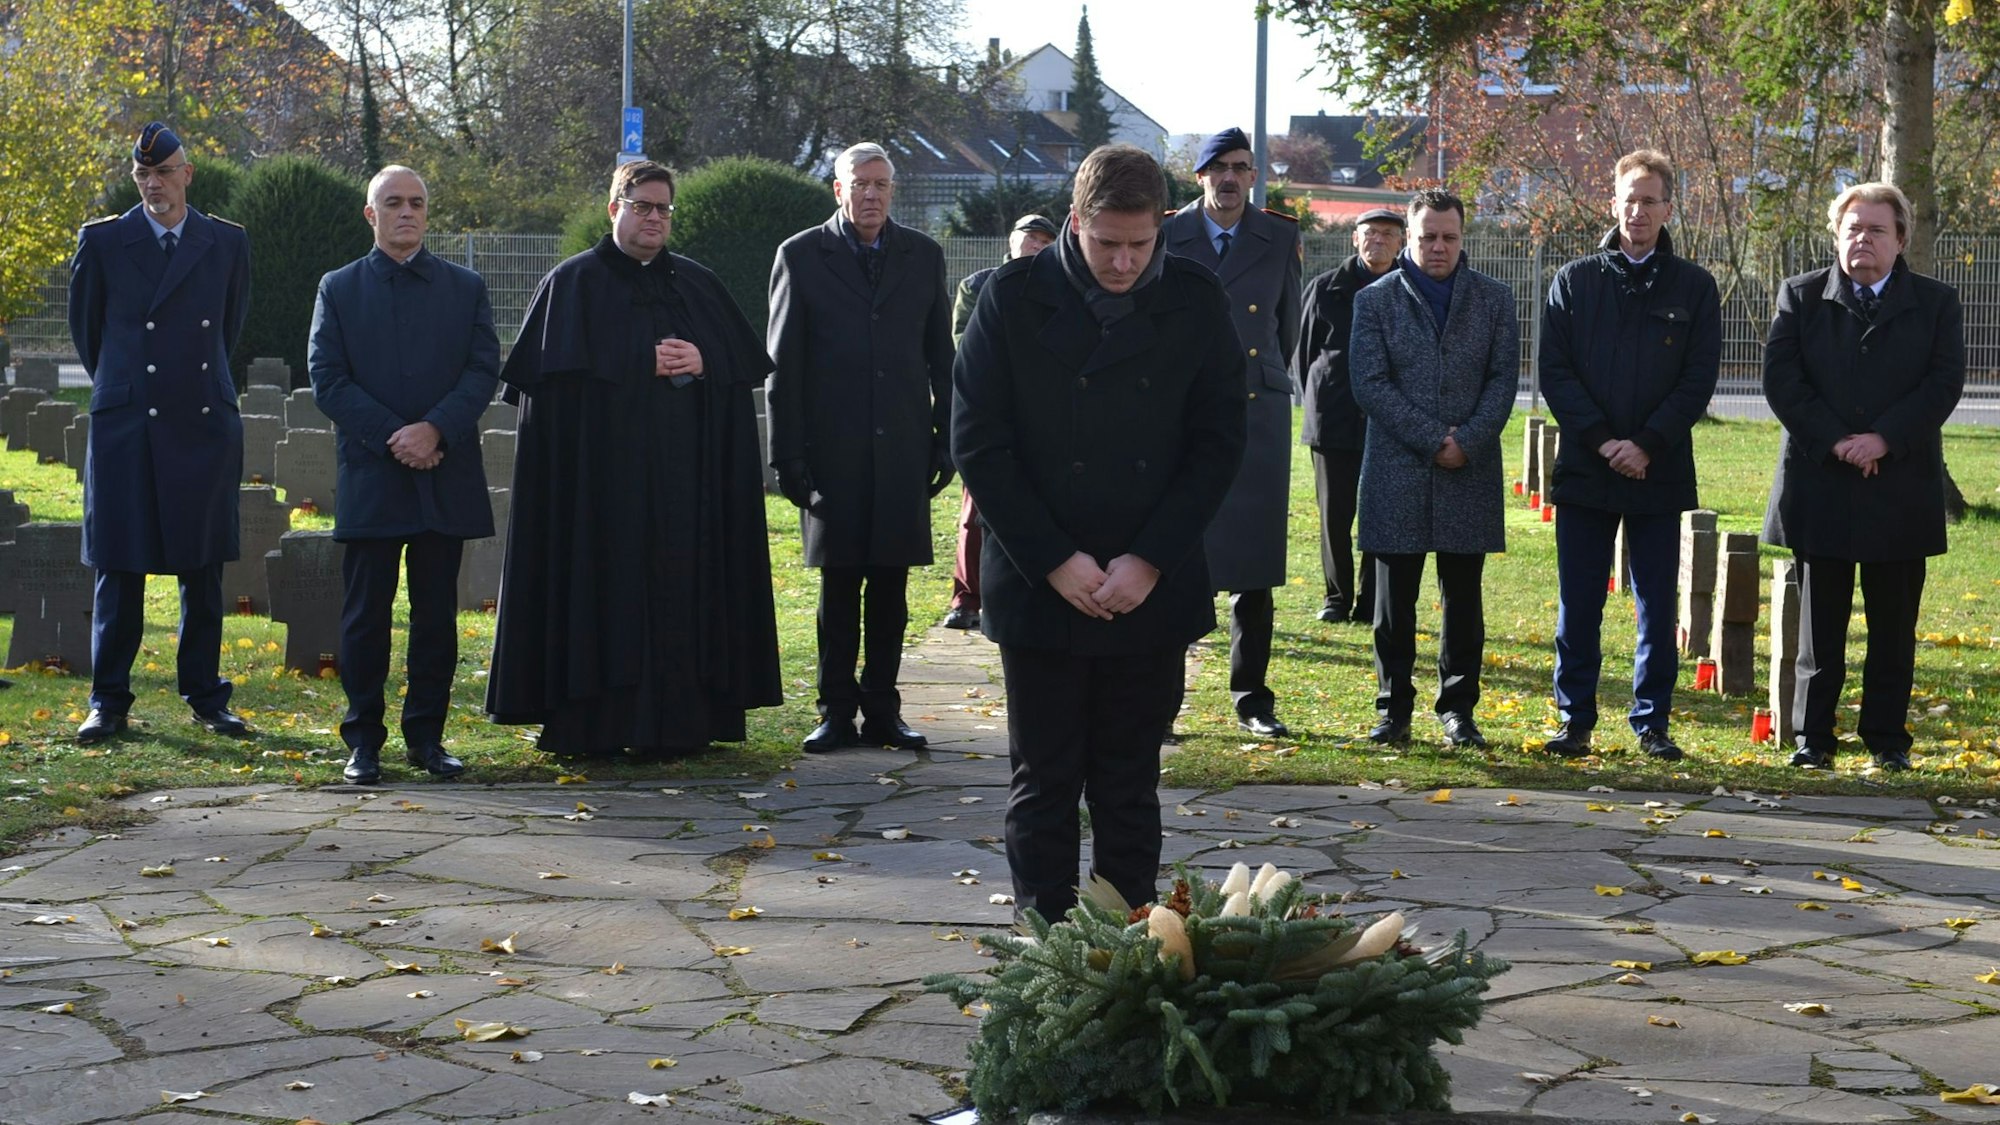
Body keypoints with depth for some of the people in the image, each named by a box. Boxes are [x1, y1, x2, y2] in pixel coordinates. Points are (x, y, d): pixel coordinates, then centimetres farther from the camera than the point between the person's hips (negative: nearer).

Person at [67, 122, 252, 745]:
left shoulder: (227, 243, 6)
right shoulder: (101, 241, 1)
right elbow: (85, 325, 14)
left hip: (206, 425, 1)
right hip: (125, 428, -1)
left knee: (204, 568, 6)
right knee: (119, 567, 1)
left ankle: (206, 697, 16)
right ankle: (108, 702, 9)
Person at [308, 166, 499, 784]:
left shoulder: (466, 288, 10)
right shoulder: (339, 289, 7)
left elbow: (483, 371, 1)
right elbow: (327, 380, -1)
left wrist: (435, 429, -14)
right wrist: (394, 438, -12)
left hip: (446, 476, 1)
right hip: (370, 477, -1)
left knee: (437, 613, 5)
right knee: (366, 614, 1)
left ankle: (426, 735, 13)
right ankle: (364, 739, 9)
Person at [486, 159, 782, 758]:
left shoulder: (698, 284, 16)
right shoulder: (573, 283, 3)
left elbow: (746, 361, 12)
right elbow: (558, 373, -8)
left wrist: (700, 363, -7)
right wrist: (643, 365, -11)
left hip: (685, 479, 4)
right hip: (603, 474, -4)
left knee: (684, 591, 1)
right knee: (605, 592, -6)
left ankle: (679, 721, 6)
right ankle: (592, 723, -2)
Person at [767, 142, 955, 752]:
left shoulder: (923, 256, 10)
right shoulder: (801, 256, 3)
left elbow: (940, 357, 13)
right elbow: (783, 365, 2)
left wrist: (946, 440, 6)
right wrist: (786, 454, -3)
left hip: (903, 450, 2)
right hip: (833, 451, -2)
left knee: (890, 587, 5)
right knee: (839, 586, 2)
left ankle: (882, 710, 13)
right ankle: (836, 712, 11)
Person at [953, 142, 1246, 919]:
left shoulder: (1196, 302, 1)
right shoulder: (1014, 297, -3)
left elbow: (1218, 442, 3)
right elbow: (978, 442, -3)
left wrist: (1149, 561, -7)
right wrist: (1054, 561, -10)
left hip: (1152, 589, 1)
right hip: (1039, 589, -1)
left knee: (1130, 788, 8)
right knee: (1044, 783, 5)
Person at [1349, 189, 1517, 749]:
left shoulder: (1494, 299, 9)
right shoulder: (1376, 300, 4)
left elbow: (1503, 379, 4)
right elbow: (1369, 383, -4)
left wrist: (1469, 442, -10)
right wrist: (1433, 441, -11)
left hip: (1471, 474, 1)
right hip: (1397, 472, -1)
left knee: (1463, 600, 6)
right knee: (1394, 601, 2)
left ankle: (1458, 709, 14)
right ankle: (1393, 710, 10)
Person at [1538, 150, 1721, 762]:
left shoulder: (1694, 286, 5)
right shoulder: (1574, 281, 7)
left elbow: (1700, 378, 0)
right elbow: (1555, 372, 1)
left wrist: (1648, 445, -11)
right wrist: (1601, 441, -10)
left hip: (1660, 474, 0)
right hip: (1584, 471, 0)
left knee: (1657, 607, 5)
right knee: (1578, 606, 3)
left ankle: (1652, 722, 14)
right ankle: (1575, 721, 13)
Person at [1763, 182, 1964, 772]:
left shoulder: (1936, 303, 6)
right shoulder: (1801, 296, 6)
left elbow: (1945, 382, -3)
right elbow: (1781, 379, -3)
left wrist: (1884, 439, -15)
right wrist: (1834, 442, -13)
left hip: (1901, 487, 0)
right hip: (1821, 488, 0)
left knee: (1893, 627, 6)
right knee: (1819, 624, 5)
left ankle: (1887, 736, 15)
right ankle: (1814, 737, 12)